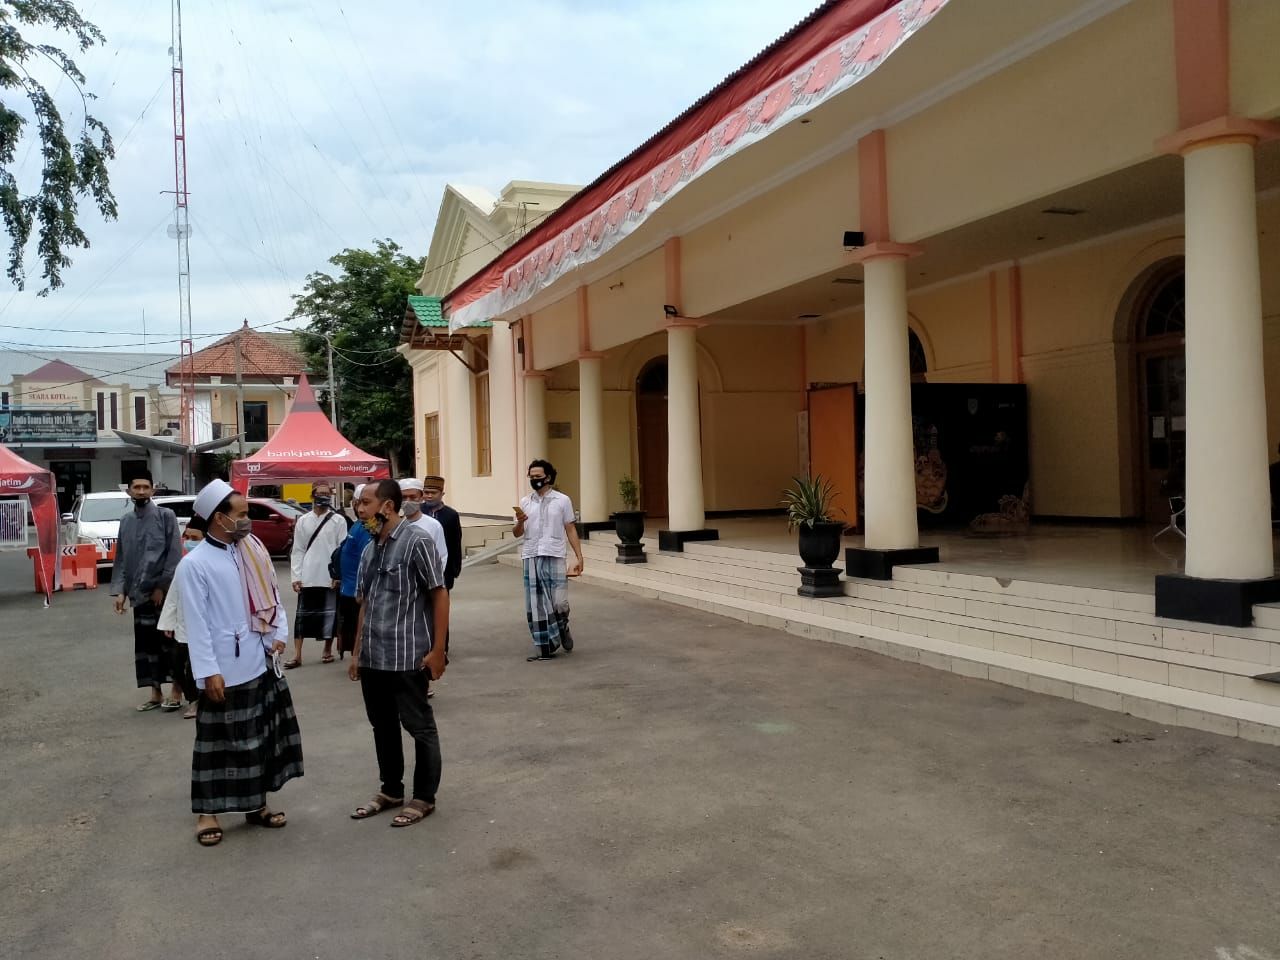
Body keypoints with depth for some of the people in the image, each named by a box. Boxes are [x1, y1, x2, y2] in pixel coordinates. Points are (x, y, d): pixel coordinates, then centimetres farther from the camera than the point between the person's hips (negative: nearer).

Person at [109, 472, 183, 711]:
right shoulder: (126, 521, 10)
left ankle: (176, 692, 9)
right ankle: (155, 694, 17)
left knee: (169, 641, 0)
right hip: (139, 593, 5)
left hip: (164, 592, -5)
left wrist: (162, 586, -13)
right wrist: (120, 590, 2)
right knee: (146, 644, 8)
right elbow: (121, 558, 11)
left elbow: (174, 554, -9)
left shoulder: (165, 516, -4)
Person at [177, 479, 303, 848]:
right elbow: (196, 623, -14)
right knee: (219, 742, 4)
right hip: (226, 669, -7)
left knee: (264, 736, 15)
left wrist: (280, 635, 1)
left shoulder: (253, 551, 7)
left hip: (263, 663, 7)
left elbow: (272, 595, 12)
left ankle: (256, 804, 28)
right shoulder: (194, 564, -12)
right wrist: (208, 671, -17)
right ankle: (207, 812, 17)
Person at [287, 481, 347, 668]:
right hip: (308, 577, 2)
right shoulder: (303, 521, 8)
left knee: (329, 614, 7)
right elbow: (298, 551, 6)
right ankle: (297, 655, 6)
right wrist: (296, 576, -1)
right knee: (302, 615, 3)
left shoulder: (338, 521, 0)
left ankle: (328, 650, 22)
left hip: (331, 577, -2)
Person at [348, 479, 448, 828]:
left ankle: (424, 797, 18)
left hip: (407, 657, -7)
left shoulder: (416, 541, -11)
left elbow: (440, 595, -11)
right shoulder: (369, 550, 11)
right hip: (373, 658, 7)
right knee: (383, 727, 17)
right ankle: (390, 789, 33)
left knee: (420, 728, 6)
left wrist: (437, 649, -14)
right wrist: (357, 653, 16)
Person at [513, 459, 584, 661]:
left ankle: (562, 629, 25)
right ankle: (544, 646, 12)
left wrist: (579, 557, -2)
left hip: (554, 557, -3)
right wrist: (520, 522, -11)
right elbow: (517, 533, 12)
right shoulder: (525, 502, 10)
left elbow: (570, 530, 4)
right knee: (536, 605, 3)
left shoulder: (562, 500, 2)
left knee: (559, 603, -6)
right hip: (532, 558, 3)